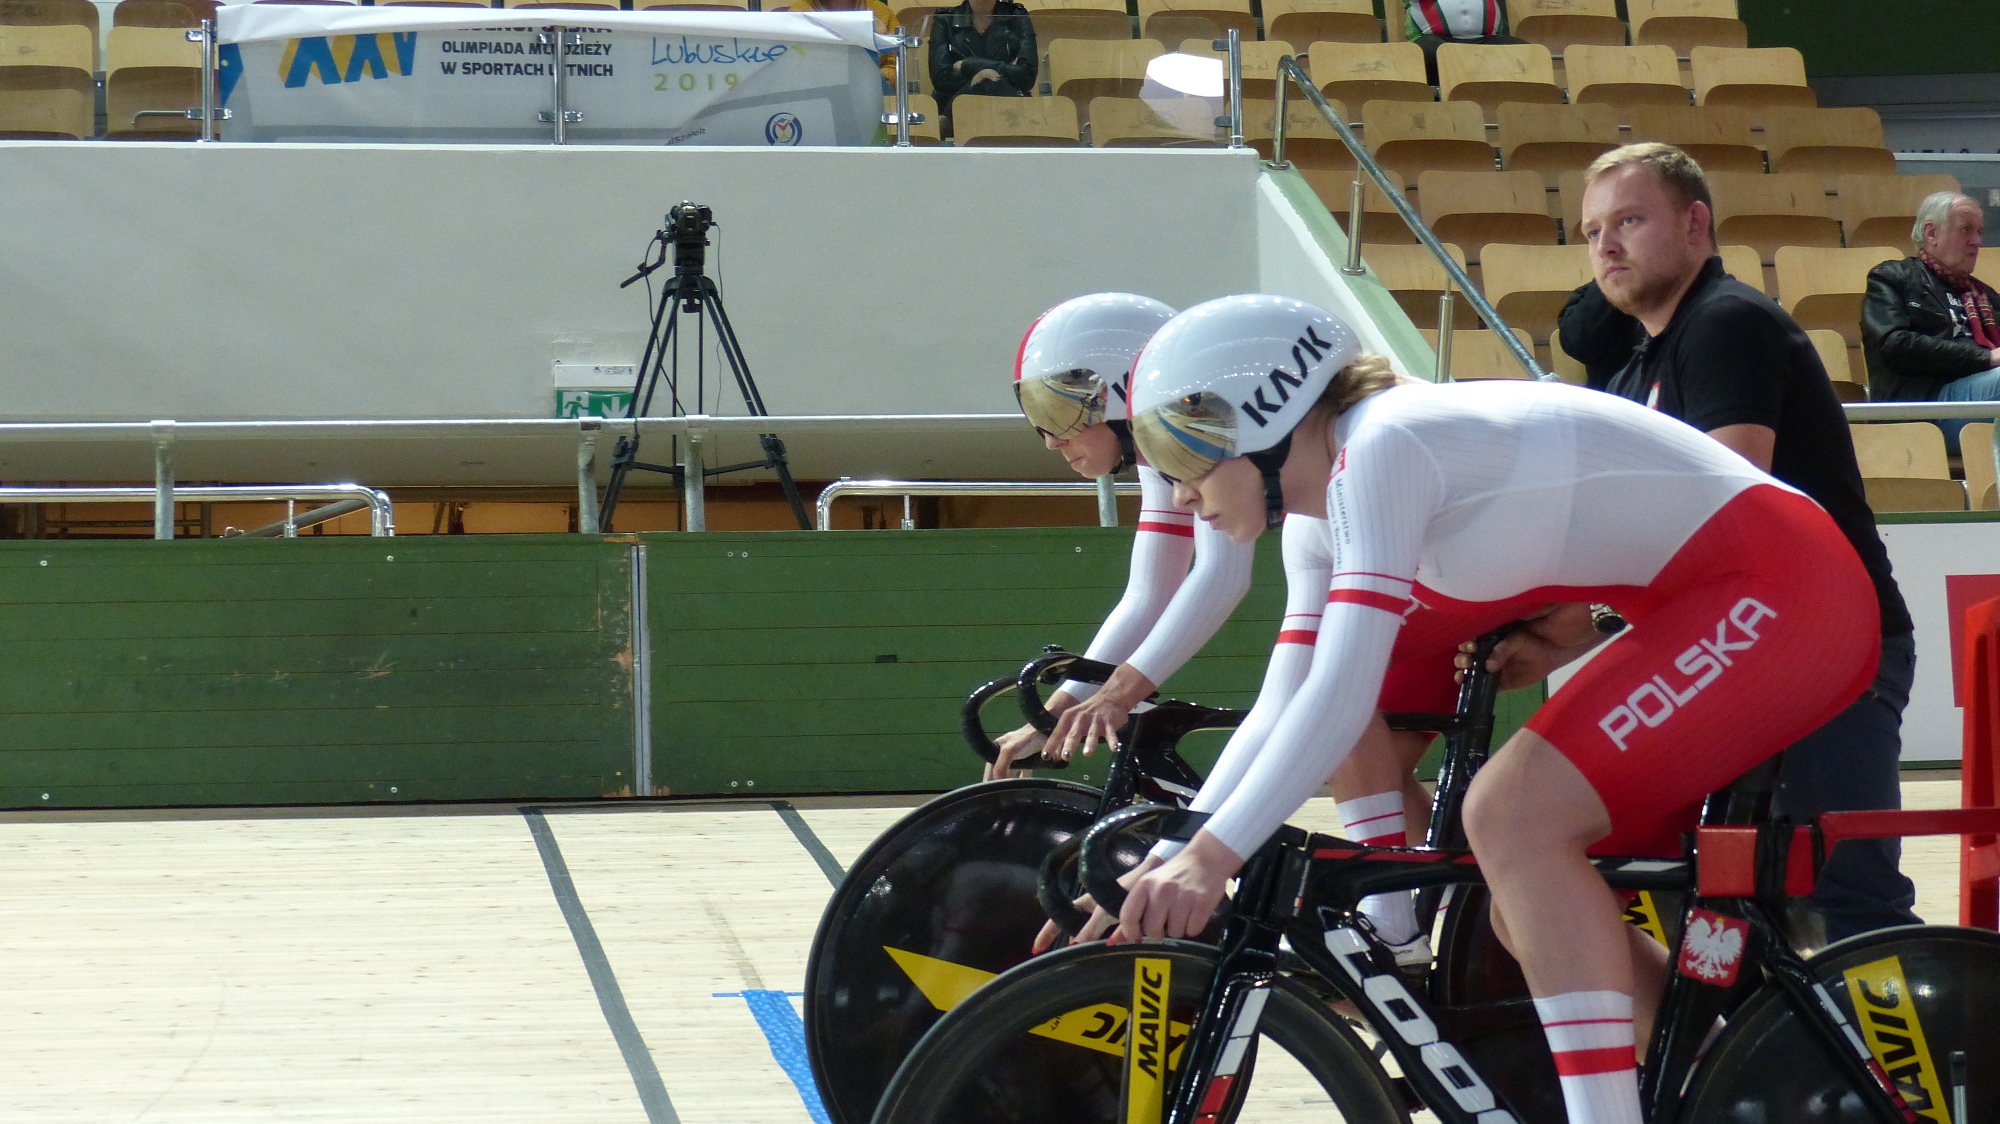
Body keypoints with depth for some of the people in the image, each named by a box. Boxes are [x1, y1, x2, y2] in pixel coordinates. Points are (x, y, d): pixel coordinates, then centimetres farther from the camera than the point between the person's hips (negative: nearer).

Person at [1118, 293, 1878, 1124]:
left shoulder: (1377, 448, -17)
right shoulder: (1341, 481, 12)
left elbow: (1341, 698, -26)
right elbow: (1297, 700, 18)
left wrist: (1210, 856, -27)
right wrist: (1170, 855, 14)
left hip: (1774, 591, -10)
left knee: (1511, 815, -22)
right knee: (1530, 908, 9)